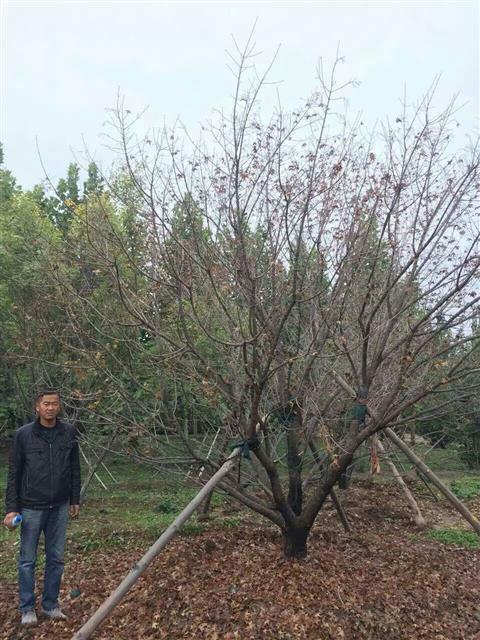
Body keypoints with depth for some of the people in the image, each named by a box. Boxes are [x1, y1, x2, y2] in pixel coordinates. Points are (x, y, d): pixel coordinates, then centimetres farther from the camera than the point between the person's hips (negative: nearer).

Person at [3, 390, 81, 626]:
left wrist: (75, 500, 8)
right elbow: (13, 473, -3)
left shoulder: (69, 433, -2)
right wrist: (11, 508, -5)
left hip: (59, 508, 2)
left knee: (56, 558, 12)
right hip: (31, 507, -2)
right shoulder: (23, 434, -8)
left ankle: (51, 605, 29)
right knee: (27, 560, 9)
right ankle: (27, 608, 27)